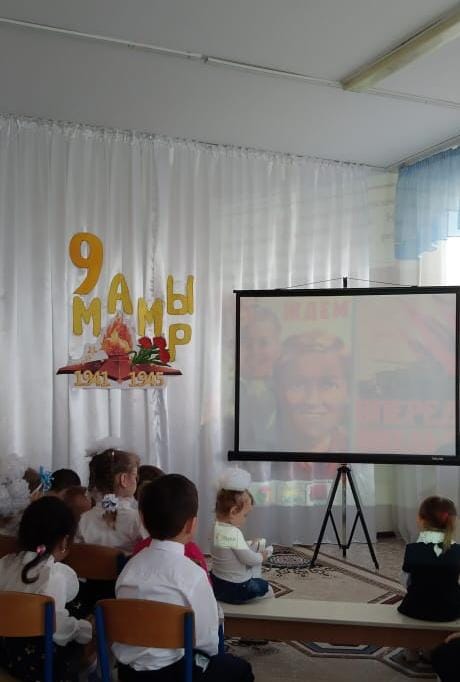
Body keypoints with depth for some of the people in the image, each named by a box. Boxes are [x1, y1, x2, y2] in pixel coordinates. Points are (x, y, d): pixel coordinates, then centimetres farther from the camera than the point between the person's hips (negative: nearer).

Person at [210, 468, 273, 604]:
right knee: (267, 589, 16)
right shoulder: (234, 534, -28)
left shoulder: (217, 527, -3)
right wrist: (262, 556, -2)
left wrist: (252, 546, 11)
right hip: (236, 590, -8)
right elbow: (250, 559, -21)